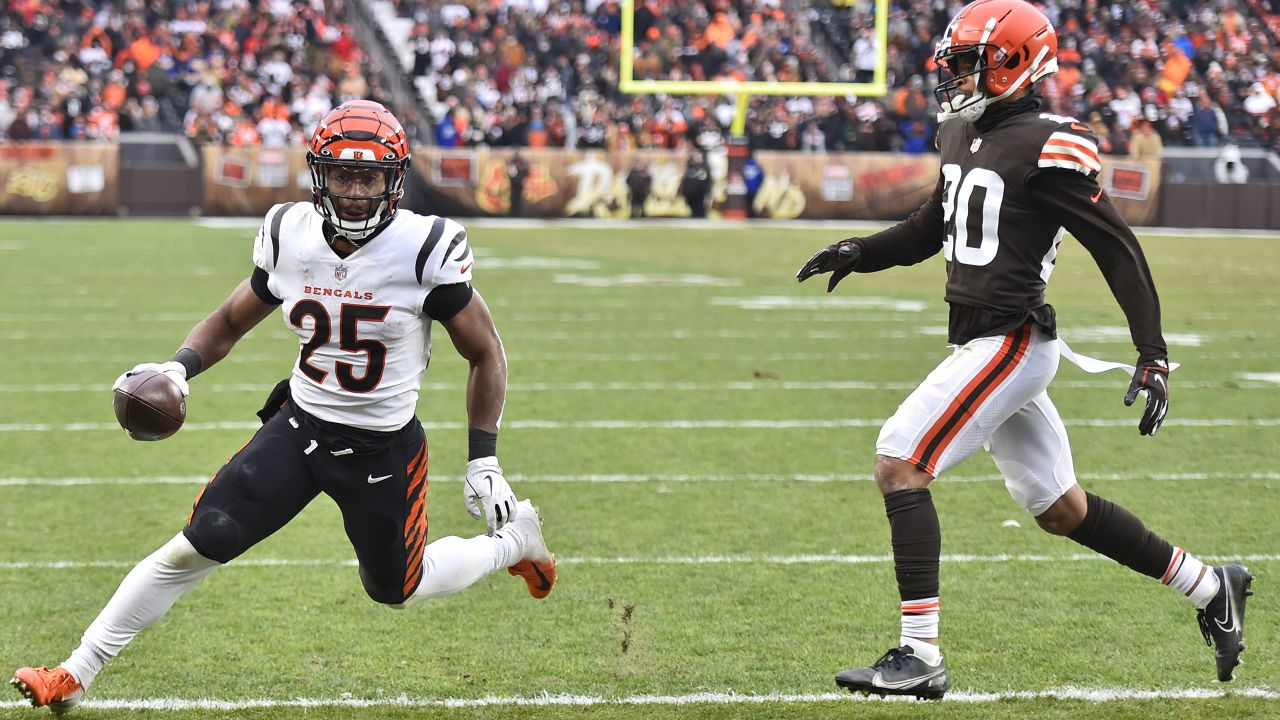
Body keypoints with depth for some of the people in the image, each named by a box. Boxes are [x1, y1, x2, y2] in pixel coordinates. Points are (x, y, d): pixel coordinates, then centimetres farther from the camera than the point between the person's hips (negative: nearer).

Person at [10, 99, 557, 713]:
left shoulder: (424, 252, -18)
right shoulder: (290, 240, -7)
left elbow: (486, 355, -6)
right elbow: (230, 322, 9)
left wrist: (484, 460, -8)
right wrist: (179, 368, -11)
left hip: (383, 448, -3)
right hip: (298, 427, 3)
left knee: (395, 590, 14)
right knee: (195, 547, -6)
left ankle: (515, 538, 41)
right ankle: (76, 673, 3)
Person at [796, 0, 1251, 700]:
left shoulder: (1048, 146, -15)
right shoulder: (964, 133, 12)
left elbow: (1117, 248, -13)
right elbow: (931, 229, 26)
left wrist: (1153, 354, -16)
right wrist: (859, 253, 8)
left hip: (1010, 342, -9)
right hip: (987, 343, 9)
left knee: (898, 464, -15)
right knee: (1059, 507, 17)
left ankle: (920, 656, -14)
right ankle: (1211, 586, 31)